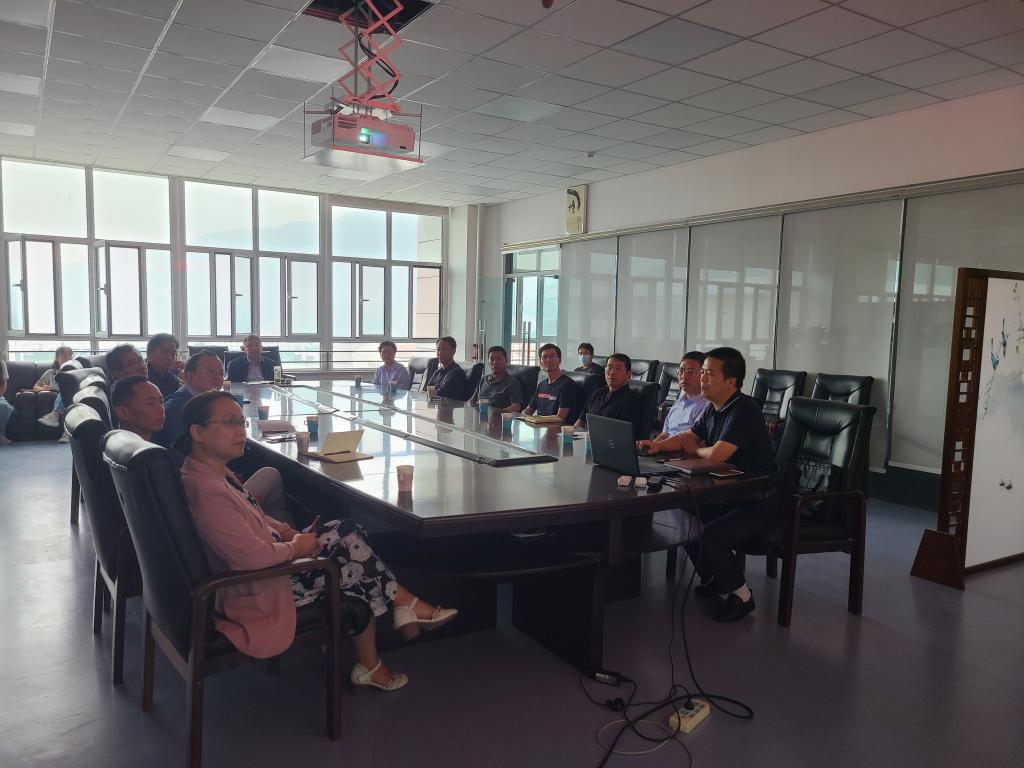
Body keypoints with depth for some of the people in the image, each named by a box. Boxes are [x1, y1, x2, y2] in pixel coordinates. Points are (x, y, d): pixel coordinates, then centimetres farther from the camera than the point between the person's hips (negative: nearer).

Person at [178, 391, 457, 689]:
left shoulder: (216, 472, 3)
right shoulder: (206, 490, -29)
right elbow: (254, 557, -32)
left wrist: (291, 533, 0)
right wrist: (297, 547, -14)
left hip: (270, 559, 9)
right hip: (255, 591, -9)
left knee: (347, 532, 0)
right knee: (357, 564, -2)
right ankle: (405, 604, 22)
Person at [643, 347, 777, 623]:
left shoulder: (744, 410, -22)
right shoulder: (713, 409, 7)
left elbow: (716, 454, -30)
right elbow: (688, 437, 17)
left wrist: (694, 449, -7)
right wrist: (657, 446, -2)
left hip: (759, 503, -9)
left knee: (709, 537, -24)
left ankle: (740, 594, 2)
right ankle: (714, 579, 24)